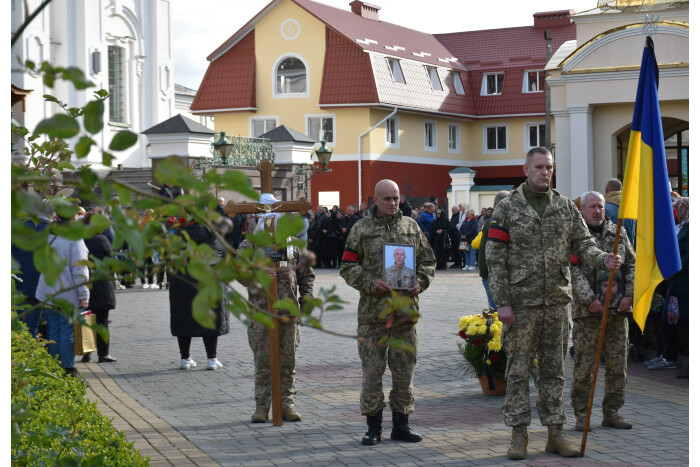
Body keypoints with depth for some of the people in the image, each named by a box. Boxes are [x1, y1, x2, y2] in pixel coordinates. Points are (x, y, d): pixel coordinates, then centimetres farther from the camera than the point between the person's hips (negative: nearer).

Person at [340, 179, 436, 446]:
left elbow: (427, 260, 17)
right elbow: (348, 266, 1)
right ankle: (373, 428, 10)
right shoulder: (362, 229, 2)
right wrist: (370, 282, -14)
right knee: (372, 371, 0)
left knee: (404, 369, 7)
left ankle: (401, 424, 18)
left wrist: (421, 282, -2)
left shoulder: (411, 227, 12)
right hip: (372, 311, -3)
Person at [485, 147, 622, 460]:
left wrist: (603, 259, -15)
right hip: (522, 302, -3)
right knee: (518, 369, 1)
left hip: (557, 301, 3)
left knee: (554, 369, 9)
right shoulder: (507, 208, -2)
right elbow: (495, 259, -4)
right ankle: (519, 434, 8)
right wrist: (502, 302, -10)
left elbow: (582, 244, 8)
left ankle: (555, 433, 15)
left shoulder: (566, 207, 9)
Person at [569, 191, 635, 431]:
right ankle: (581, 413, 6)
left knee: (618, 364, 6)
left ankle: (612, 412, 16)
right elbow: (573, 270, -10)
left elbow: (631, 264, 15)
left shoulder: (618, 233, 14)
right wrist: (589, 300, -16)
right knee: (585, 364, -3)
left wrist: (629, 295, 2)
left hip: (618, 311, 5)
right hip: (587, 312, -5)